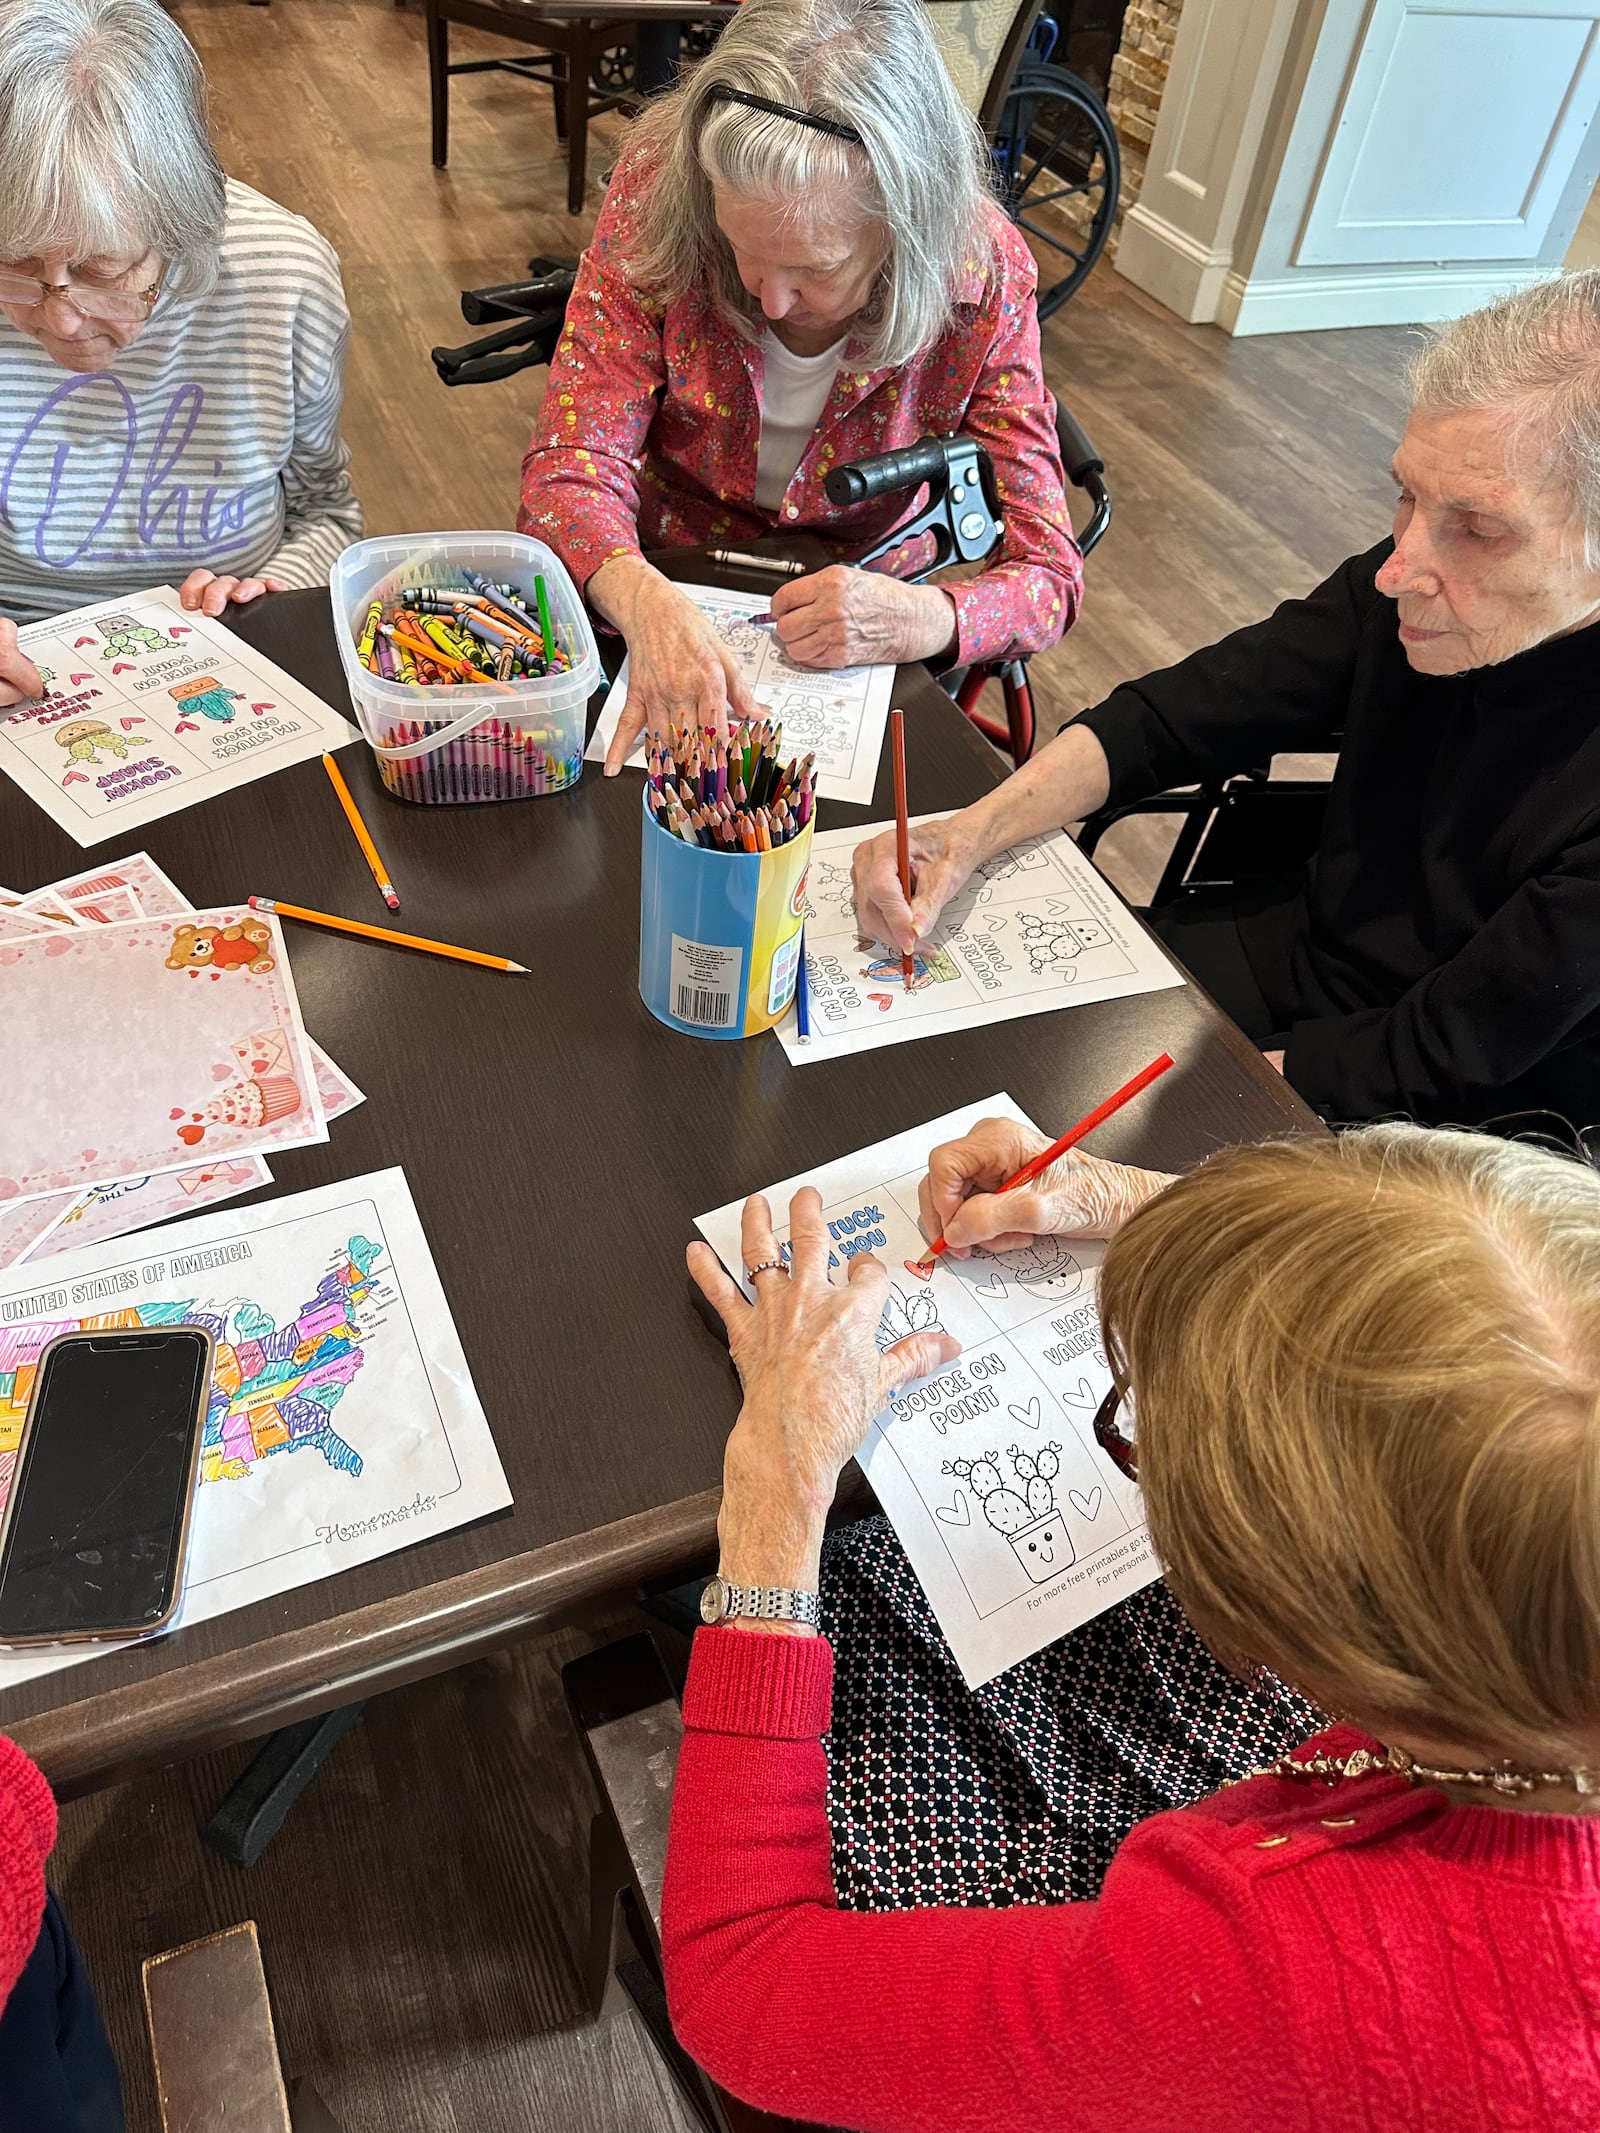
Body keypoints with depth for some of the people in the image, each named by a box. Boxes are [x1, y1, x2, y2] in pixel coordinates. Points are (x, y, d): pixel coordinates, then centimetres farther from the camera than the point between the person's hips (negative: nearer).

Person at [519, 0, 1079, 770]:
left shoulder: (982, 275, -19)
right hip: (669, 584, 1)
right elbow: (571, 462, -19)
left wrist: (918, 618, -38)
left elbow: (1046, 575, -15)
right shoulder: (658, 187, -18)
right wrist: (647, 603, -42)